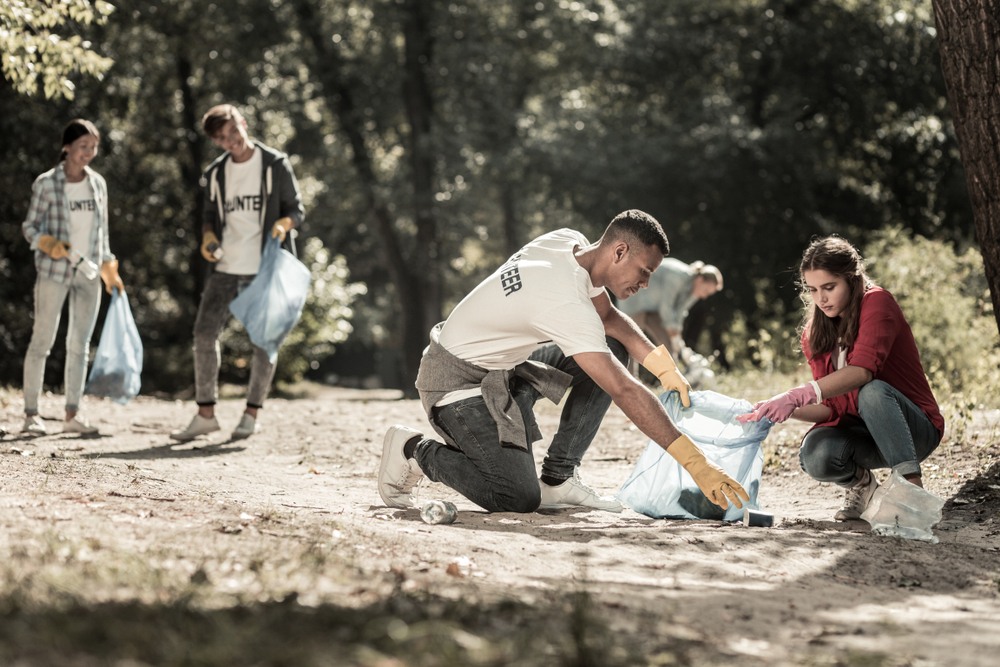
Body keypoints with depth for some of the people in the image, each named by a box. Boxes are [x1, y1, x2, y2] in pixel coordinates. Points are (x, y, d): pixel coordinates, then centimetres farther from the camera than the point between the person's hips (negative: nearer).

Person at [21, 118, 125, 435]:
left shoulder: (98, 183, 8)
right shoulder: (46, 183, -5)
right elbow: (30, 227, -1)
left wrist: (108, 269, 16)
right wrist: (50, 245, -19)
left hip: (88, 274, 5)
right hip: (54, 272, -5)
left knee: (80, 344, 6)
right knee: (42, 340, -2)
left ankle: (72, 414, 11)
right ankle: (31, 414, 2)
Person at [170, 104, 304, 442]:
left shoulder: (276, 165, -3)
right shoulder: (214, 174, 9)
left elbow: (296, 209, 0)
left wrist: (283, 224, -22)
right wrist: (208, 237, -4)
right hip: (225, 266, 4)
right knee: (204, 333, -2)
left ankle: (251, 414, 10)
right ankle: (206, 414, 6)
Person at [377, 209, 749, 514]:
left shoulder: (571, 243, -4)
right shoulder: (567, 304, -31)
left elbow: (608, 315, 13)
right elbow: (624, 392, -35)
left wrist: (663, 366, -1)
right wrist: (695, 464, -36)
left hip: (500, 365, 10)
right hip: (456, 381, -10)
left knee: (614, 347, 3)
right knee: (520, 499, -21)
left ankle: (558, 478, 4)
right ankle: (415, 450, 2)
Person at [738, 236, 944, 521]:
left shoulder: (877, 302, -14)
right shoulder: (814, 335, 5)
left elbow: (863, 369, -32)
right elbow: (834, 407, 0)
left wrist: (797, 395, -41)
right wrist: (788, 410, -19)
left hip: (916, 430, -5)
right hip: (862, 433, 5)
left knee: (872, 391, -36)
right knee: (815, 455, -28)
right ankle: (860, 482, 4)